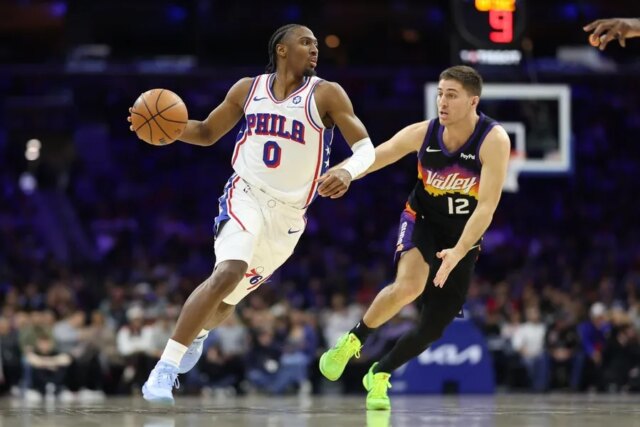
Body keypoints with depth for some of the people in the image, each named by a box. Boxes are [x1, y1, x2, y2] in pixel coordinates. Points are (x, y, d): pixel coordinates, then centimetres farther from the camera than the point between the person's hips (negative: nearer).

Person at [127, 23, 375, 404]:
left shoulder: (326, 94, -5)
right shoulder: (248, 89, 3)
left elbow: (366, 148, -11)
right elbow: (207, 133, 14)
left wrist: (347, 172, -34)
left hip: (288, 215, 1)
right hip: (246, 196, -1)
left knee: (228, 298, 12)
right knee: (229, 273, -29)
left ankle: (197, 333, 51)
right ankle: (166, 367, -24)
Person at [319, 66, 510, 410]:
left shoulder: (494, 140, -24)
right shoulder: (422, 133, -16)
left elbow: (487, 206, -28)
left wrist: (459, 252, -38)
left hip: (463, 237, 1)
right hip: (422, 220, -1)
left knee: (433, 327, 2)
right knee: (408, 286, -32)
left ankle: (379, 375, 28)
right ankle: (353, 341, -9)